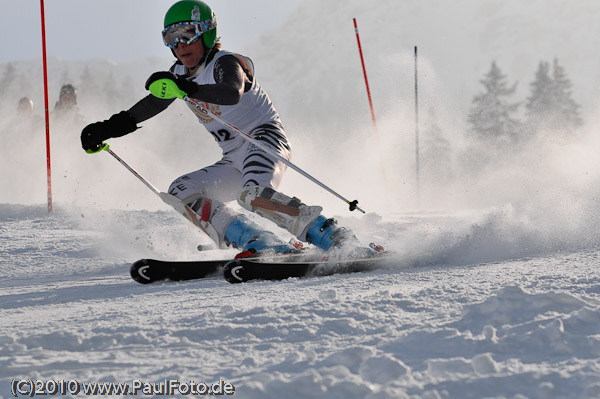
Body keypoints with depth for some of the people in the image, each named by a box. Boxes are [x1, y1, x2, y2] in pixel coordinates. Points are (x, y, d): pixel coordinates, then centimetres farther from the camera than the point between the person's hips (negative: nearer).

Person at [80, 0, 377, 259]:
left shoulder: (225, 63, -14)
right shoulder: (180, 73, 11)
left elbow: (233, 93, -37)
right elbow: (151, 105, 26)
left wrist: (188, 88, -52)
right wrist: (107, 129, 18)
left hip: (264, 136, -9)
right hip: (234, 161, 9)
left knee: (255, 195, -36)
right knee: (182, 192, -6)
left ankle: (339, 241, -34)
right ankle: (261, 245, -21)